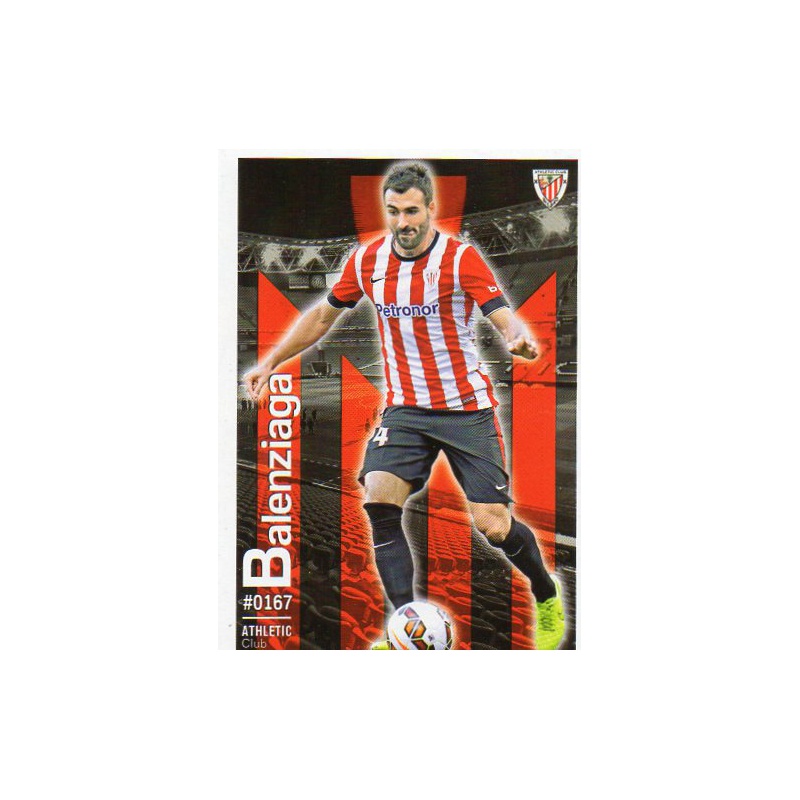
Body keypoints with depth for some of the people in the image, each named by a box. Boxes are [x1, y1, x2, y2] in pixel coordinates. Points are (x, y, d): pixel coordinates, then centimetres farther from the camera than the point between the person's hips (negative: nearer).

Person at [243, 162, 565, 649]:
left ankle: (548, 598, 26)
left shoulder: (461, 258, -12)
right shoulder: (366, 261, 1)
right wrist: (270, 363, 14)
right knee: (379, 502, -19)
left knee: (493, 526, -5)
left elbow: (504, 318, -22)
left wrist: (519, 339, -46)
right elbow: (325, 314, 15)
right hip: (405, 409, 3)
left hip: (468, 408, -3)